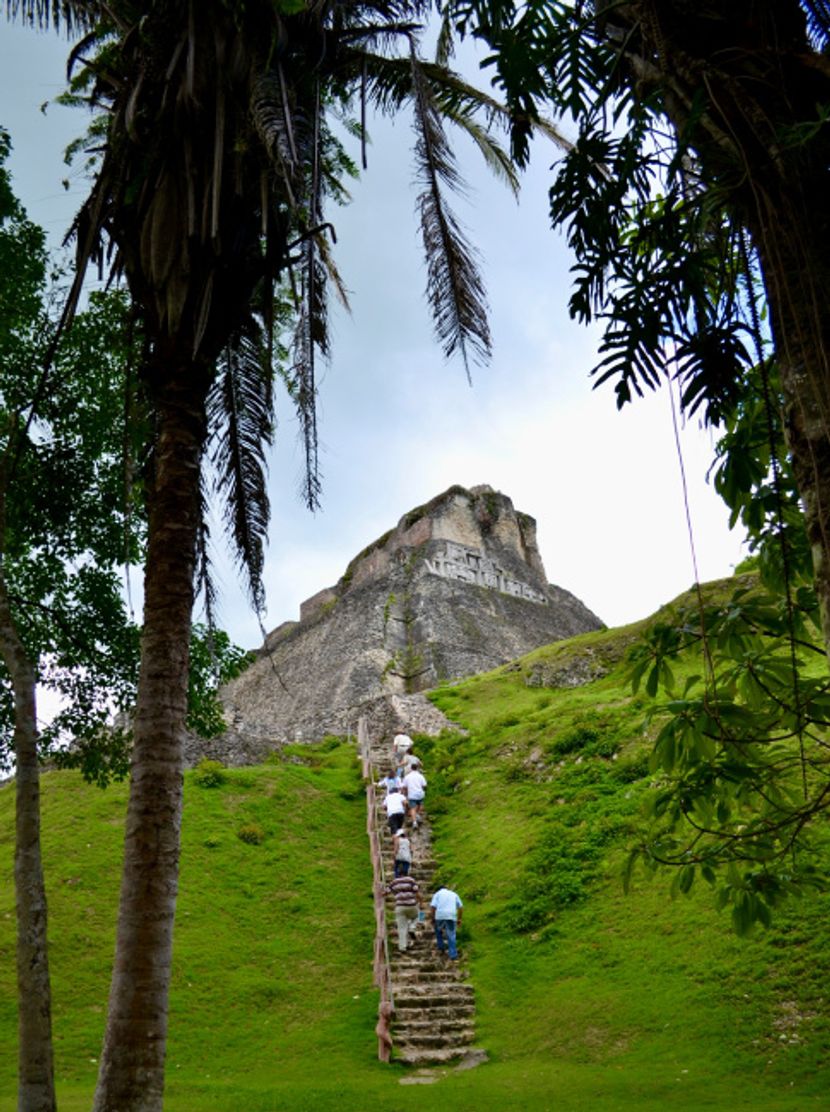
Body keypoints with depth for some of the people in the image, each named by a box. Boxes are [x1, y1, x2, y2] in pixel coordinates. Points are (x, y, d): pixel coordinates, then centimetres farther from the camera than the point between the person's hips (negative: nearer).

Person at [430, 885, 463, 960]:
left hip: (440, 916, -1)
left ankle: (440, 948, 29)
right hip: (451, 916, 1)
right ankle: (453, 956, -5)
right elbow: (460, 907, 15)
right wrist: (459, 919, 18)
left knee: (438, 930, 27)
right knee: (451, 936, 4)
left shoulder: (437, 894, 14)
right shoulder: (454, 894, 23)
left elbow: (432, 907, 1)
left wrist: (433, 919, 8)